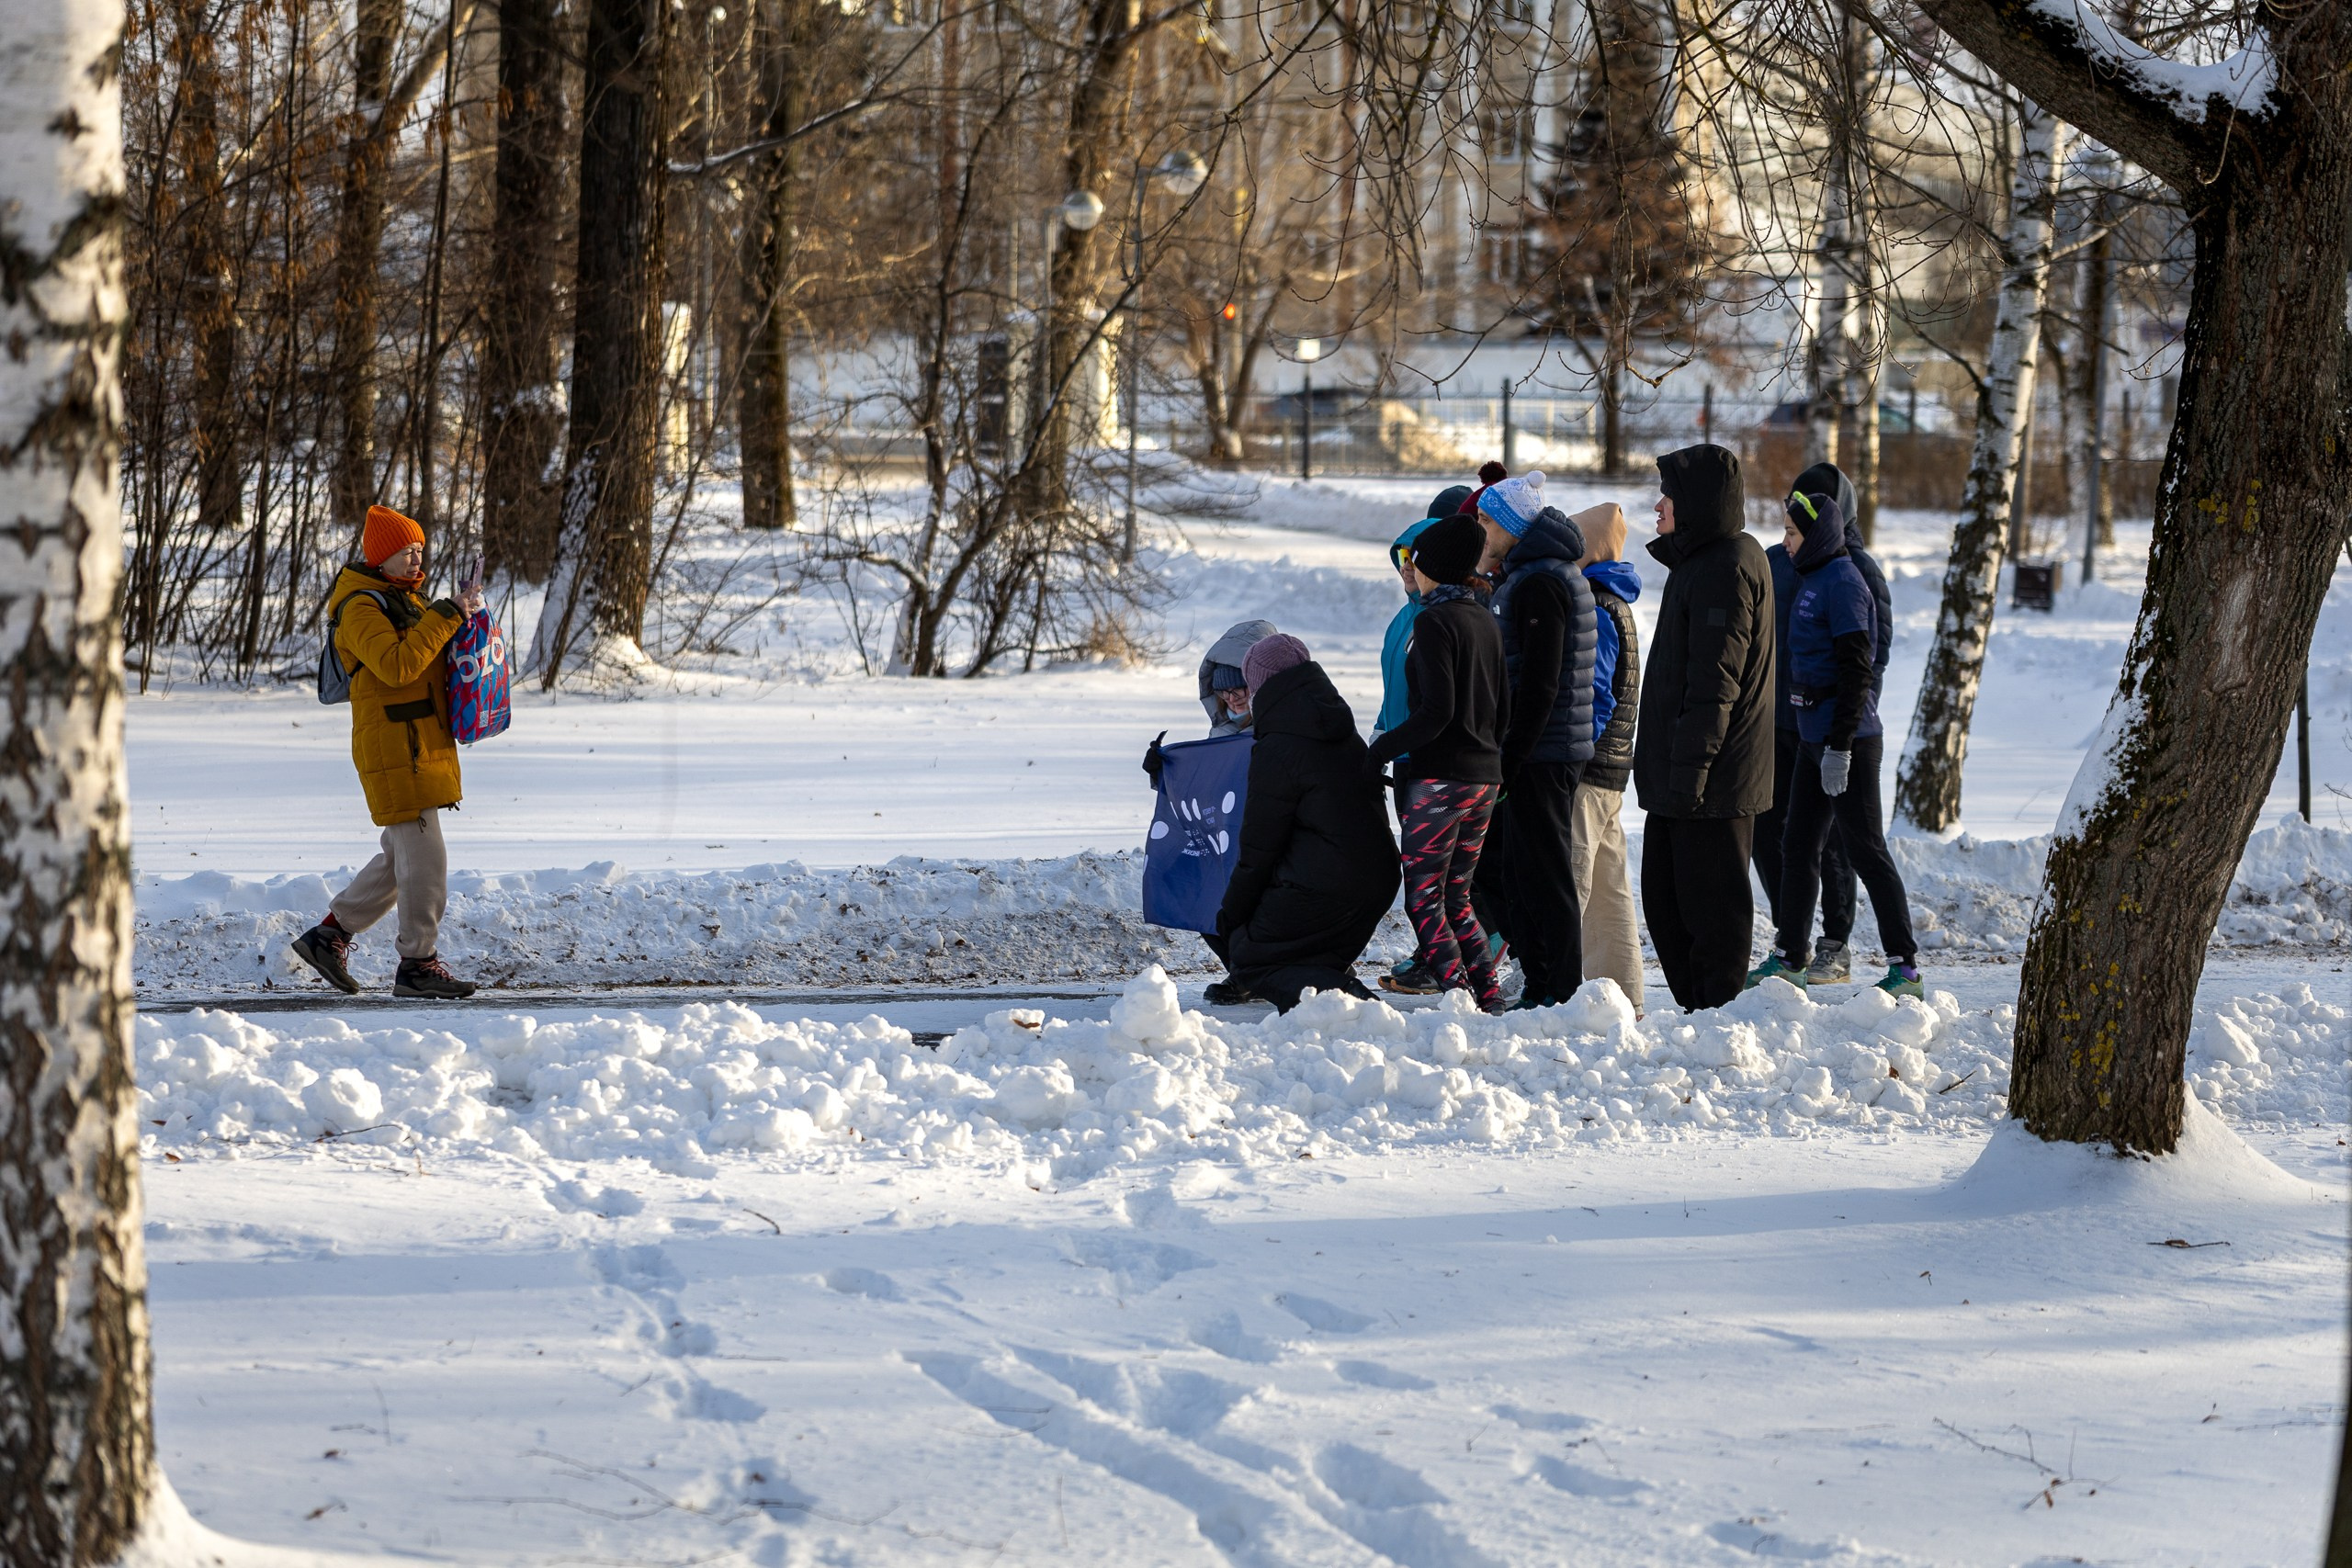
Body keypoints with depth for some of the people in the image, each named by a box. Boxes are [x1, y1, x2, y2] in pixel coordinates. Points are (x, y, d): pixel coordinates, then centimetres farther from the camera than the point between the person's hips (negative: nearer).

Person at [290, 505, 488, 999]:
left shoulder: (405, 598, 18)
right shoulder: (360, 609, -13)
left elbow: (428, 654, 27)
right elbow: (397, 665, -27)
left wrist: (462, 612, 9)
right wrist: (447, 615, -25)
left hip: (424, 745, 10)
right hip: (394, 749, -10)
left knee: (401, 856, 15)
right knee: (424, 857, -9)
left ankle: (329, 934, 23)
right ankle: (418, 963, -3)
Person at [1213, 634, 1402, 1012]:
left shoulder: (1277, 751, -12)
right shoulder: (1348, 739, 13)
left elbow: (1259, 846, -8)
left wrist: (1231, 912, 5)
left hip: (1320, 891, -9)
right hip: (1376, 883, 9)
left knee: (1249, 954, 6)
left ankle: (1327, 994, -19)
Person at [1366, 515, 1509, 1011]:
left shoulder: (1435, 621, -12)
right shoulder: (1486, 620, 13)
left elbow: (1436, 711, -19)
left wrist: (1383, 748, -13)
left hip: (1440, 777, -8)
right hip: (1485, 775, 8)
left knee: (1423, 899, -4)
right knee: (1455, 897, 13)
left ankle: (1458, 993, -13)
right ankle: (1490, 995, 6)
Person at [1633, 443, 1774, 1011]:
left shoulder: (1727, 567, -15)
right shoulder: (1700, 562, 18)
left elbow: (1714, 683, -20)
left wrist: (1689, 769, -22)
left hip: (1713, 778, -10)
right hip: (1679, 777, 10)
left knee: (1711, 905, -4)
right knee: (1664, 898, 13)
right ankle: (1698, 1009, 20)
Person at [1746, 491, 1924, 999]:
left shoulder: (1843, 585, -15)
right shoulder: (1812, 581, 14)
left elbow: (1856, 671, -19)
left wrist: (1839, 746, -21)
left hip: (1849, 740, -10)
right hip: (1813, 738, 10)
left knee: (1866, 849, -6)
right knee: (1798, 844, 13)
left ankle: (1905, 966, -2)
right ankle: (1789, 957, 22)